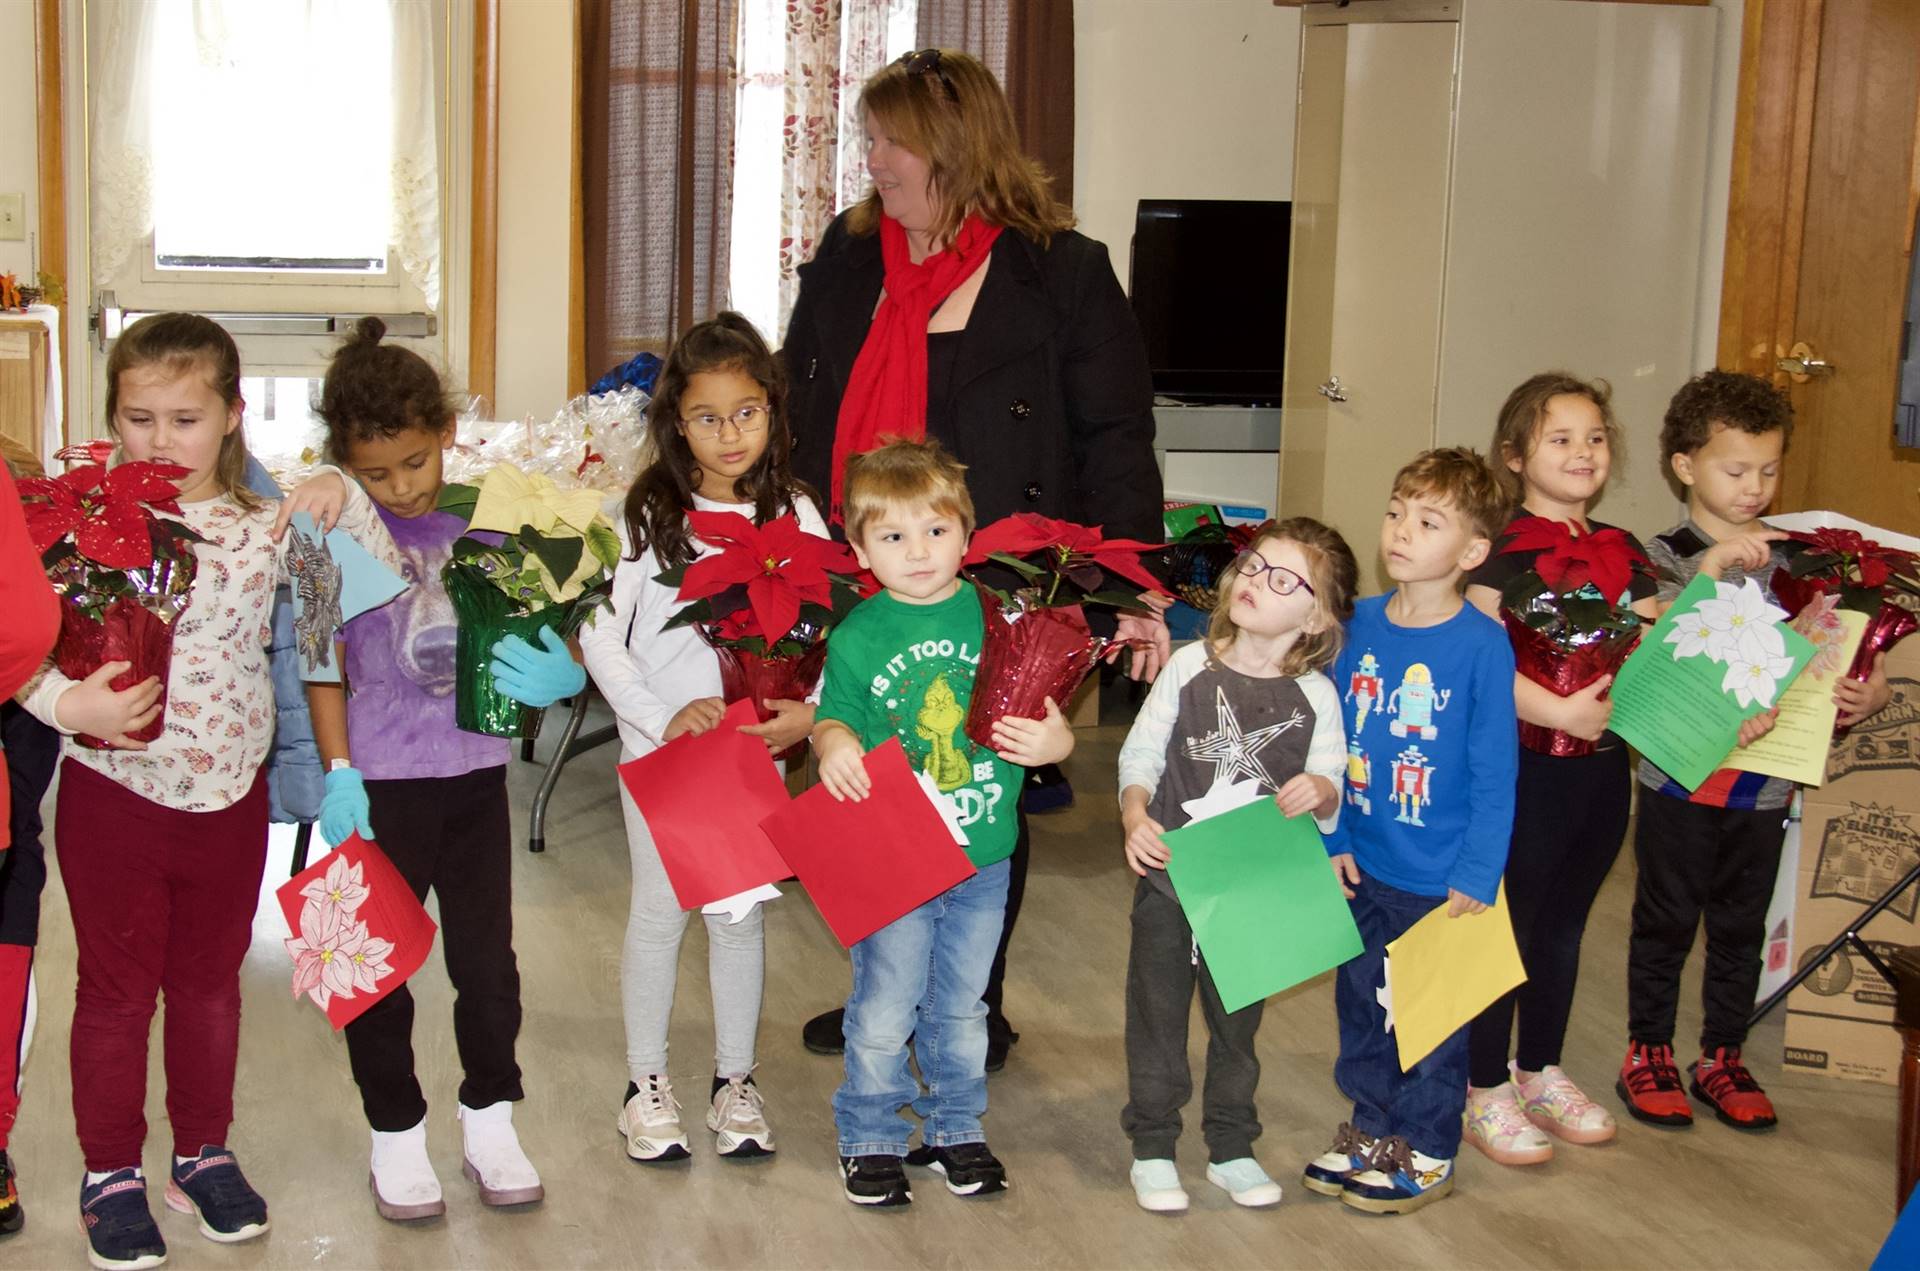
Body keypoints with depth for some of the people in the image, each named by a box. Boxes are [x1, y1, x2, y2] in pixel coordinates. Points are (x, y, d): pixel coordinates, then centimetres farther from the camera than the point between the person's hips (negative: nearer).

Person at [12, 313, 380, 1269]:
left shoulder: (265, 523, -2)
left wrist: (342, 498, -9)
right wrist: (69, 704, -30)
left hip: (230, 795, 3)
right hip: (114, 792, -3)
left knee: (211, 982, 18)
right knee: (117, 990, 11)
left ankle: (204, 1153, 35)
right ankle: (110, 1173, 27)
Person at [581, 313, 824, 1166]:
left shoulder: (795, 514, -2)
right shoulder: (646, 513, -6)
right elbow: (600, 636, -7)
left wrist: (814, 712, -17)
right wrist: (662, 716, -16)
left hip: (756, 747, 1)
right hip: (659, 743, -1)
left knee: (741, 911, 10)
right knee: (659, 911, 7)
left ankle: (735, 1079, 25)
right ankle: (645, 1081, 22)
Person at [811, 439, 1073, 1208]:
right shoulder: (856, 636, -5)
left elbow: (1041, 723, 3)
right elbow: (834, 717, 2)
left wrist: (1050, 741, -19)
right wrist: (833, 745, -20)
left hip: (983, 859, 2)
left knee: (960, 1007, 17)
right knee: (883, 1012, 4)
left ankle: (954, 1130, 34)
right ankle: (870, 1139, 23)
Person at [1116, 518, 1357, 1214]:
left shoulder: (1315, 695, -5)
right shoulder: (1189, 667, -5)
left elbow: (1331, 794, -6)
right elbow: (1140, 753, -4)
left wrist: (1318, 791, -28)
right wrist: (1135, 816, -20)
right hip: (1170, 873, 0)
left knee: (1238, 1021, 15)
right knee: (1157, 1013, 9)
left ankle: (1231, 1149, 31)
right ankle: (1152, 1148, 23)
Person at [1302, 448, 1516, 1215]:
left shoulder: (1483, 644, -15)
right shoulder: (1361, 624, -2)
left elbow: (1494, 773, -13)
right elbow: (1335, 740, 6)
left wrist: (1475, 879, -14)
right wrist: (1331, 839, 2)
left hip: (1439, 877, -5)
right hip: (1364, 864, 5)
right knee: (1359, 998, 17)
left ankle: (1426, 1151, 27)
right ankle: (1371, 1128, 36)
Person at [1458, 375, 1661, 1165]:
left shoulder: (1625, 553, 10)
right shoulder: (1502, 550, -11)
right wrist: (1558, 709, -28)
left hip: (1602, 768, 7)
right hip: (1525, 768, -6)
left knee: (1563, 927, 18)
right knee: (1506, 926, 3)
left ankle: (1540, 1072, 34)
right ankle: (1484, 1092, 16)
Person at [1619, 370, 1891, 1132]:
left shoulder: (1790, 557, 7)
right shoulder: (1671, 556, -6)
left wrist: (1869, 690, -10)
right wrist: (1713, 568, -34)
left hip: (1765, 780, 4)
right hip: (1681, 774, -4)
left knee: (1742, 926, 13)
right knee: (1666, 920, 6)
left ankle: (1722, 1059, 25)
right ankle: (1648, 1055, 19)